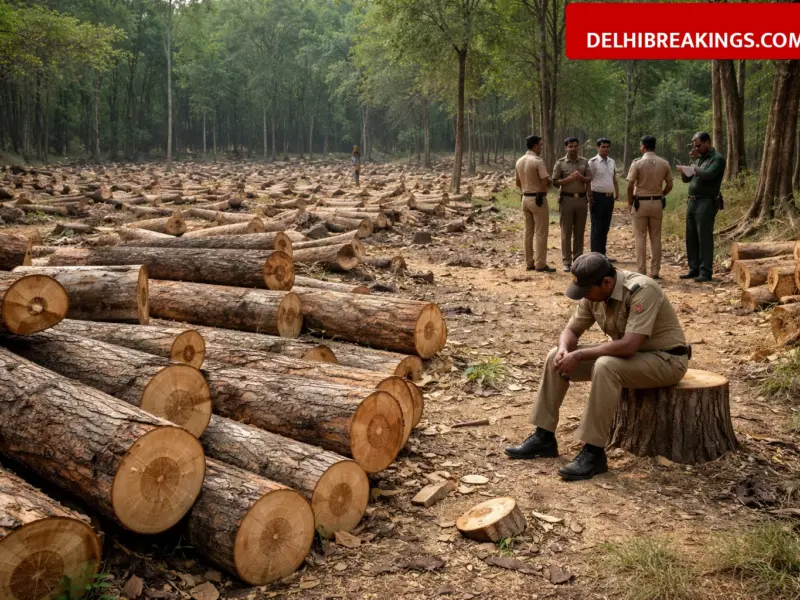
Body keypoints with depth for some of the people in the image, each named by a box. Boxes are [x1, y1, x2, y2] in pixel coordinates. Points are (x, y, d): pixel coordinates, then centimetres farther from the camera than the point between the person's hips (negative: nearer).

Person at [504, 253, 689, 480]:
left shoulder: (641, 291, -29)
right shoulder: (594, 292, -6)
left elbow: (628, 346, -37)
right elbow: (572, 330, 4)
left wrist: (579, 355, -30)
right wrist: (564, 349, -19)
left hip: (665, 359, -8)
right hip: (629, 353, 8)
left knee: (605, 367, -37)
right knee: (556, 357, -4)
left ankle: (594, 452, -27)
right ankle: (544, 437, 1)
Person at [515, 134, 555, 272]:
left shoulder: (519, 161, 8)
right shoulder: (538, 161, -16)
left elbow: (518, 183, 16)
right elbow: (546, 182, -20)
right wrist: (550, 180, 2)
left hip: (525, 198, 8)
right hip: (538, 199, -8)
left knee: (528, 232, 11)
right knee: (541, 233, -3)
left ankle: (529, 262, 14)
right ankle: (540, 264, -1)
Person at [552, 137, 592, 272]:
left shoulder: (584, 162, 8)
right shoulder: (560, 163, 0)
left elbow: (589, 179, 4)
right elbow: (555, 182, -4)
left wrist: (580, 177, -16)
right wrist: (570, 178, -16)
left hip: (582, 199, 3)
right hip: (567, 199, -3)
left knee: (579, 231, 7)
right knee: (566, 232, -1)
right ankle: (566, 261, 3)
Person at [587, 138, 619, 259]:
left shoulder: (612, 162, 13)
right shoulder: (593, 162, -8)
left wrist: (617, 193, 12)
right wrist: (590, 198, -15)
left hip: (609, 197, 7)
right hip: (598, 197, -7)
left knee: (605, 227, 11)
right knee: (597, 227, -4)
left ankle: (602, 254, 18)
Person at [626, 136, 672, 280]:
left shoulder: (637, 163, -11)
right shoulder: (664, 163, 2)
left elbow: (630, 185, -12)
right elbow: (669, 185, 5)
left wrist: (630, 202, 1)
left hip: (640, 203, -3)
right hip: (657, 203, 3)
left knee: (640, 238, 2)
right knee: (656, 238, 8)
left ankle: (641, 271, 2)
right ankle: (655, 271, 9)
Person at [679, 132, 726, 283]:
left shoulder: (717, 158, -6)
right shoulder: (698, 159, 18)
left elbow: (707, 175, -22)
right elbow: (686, 179, 19)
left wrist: (694, 167, -7)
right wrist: (683, 171, -3)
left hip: (706, 202, -8)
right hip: (692, 201, 8)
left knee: (704, 238, -8)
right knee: (691, 238, 9)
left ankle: (705, 272, -5)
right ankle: (694, 269, 16)